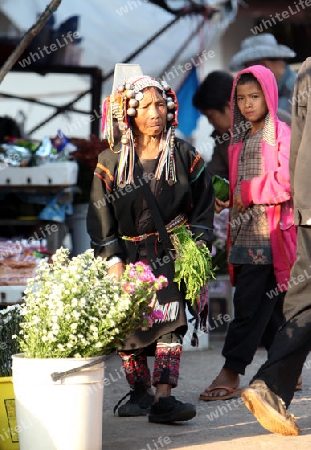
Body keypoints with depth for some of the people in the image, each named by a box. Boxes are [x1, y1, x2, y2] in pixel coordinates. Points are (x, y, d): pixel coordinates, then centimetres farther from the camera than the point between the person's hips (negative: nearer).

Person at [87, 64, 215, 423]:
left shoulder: (184, 156, 3)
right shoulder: (111, 161, 1)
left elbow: (203, 205, 8)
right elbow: (100, 213, 1)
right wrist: (112, 260, -7)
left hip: (171, 252, -1)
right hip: (128, 254, 1)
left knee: (169, 319, -15)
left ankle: (163, 397, -20)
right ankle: (140, 391, 16)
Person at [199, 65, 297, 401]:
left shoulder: (280, 134, -4)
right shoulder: (240, 139, 18)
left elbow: (288, 181, -13)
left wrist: (249, 192, -10)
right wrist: (231, 199, 7)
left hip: (268, 230, -7)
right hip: (244, 230, 7)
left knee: (250, 301, -10)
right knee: (268, 304, 10)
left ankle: (231, 374, -11)